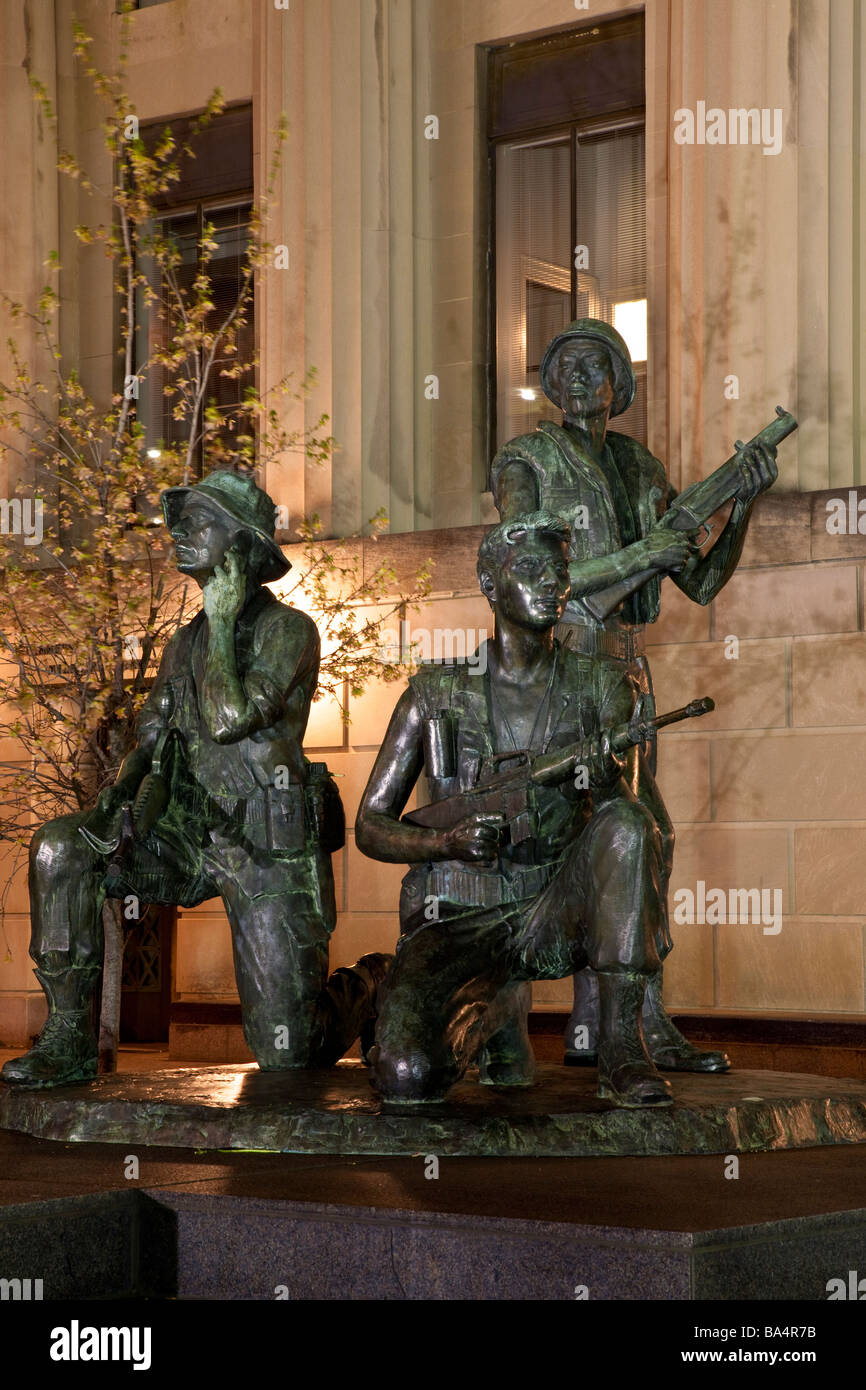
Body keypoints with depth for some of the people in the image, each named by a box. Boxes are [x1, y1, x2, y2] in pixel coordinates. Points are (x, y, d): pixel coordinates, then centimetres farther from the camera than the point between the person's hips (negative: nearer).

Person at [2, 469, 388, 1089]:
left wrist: (223, 624, -13)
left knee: (287, 1054, -5)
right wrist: (117, 798, -5)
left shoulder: (288, 629, -8)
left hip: (269, 850, -6)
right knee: (60, 847, -17)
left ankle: (370, 985, 29)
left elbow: (230, 718, -22)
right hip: (192, 842, 6)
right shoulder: (187, 642, 13)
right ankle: (70, 1041, -13)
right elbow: (152, 737, 15)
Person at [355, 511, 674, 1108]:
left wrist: (600, 777, -28)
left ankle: (623, 1049, -26)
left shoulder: (602, 689, 8)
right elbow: (371, 826, 7)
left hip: (553, 916, 1)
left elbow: (613, 804, -4)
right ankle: (495, 1014, 10)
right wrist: (446, 842, -14)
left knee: (626, 820, -30)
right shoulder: (436, 694, 5)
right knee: (407, 1075, -28)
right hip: (456, 918, -1)